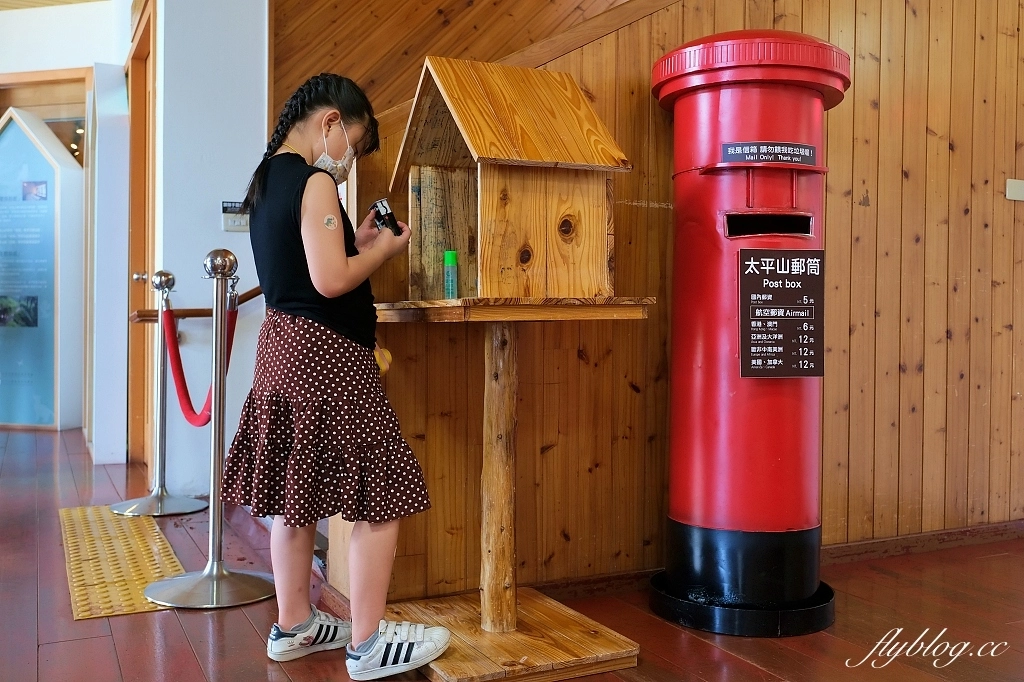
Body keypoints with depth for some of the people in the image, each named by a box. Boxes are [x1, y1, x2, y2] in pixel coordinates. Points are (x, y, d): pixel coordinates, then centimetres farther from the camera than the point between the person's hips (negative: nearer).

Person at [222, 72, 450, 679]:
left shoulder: (266, 179, 15)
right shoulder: (314, 181, -13)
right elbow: (330, 281, -21)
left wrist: (355, 243, 12)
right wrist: (383, 250, -6)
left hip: (283, 345, 10)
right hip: (328, 354, -10)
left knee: (295, 494, 15)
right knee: (379, 497, -2)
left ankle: (294, 626, 27)